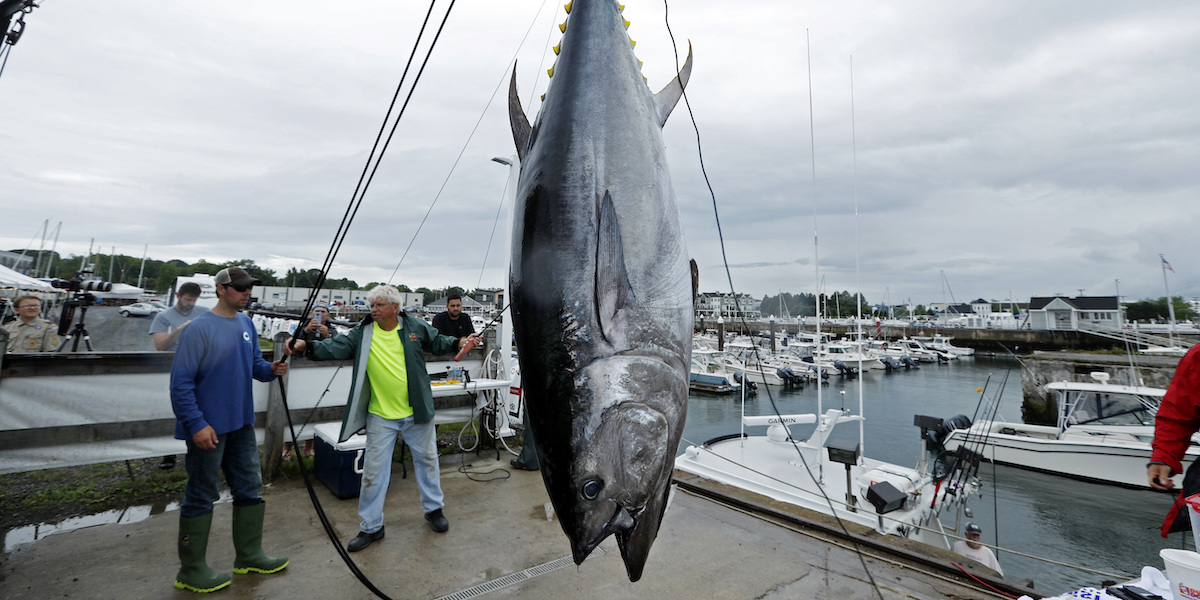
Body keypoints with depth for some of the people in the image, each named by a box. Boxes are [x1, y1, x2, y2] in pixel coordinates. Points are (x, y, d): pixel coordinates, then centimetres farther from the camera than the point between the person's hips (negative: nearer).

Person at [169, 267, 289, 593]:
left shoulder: (246, 324, 6)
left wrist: (271, 369, -8)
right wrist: (197, 424, -19)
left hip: (242, 424, 8)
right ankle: (191, 570, 22)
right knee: (201, 496, 5)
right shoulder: (199, 328, -15)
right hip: (208, 428, -7)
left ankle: (249, 556, 29)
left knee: (250, 489, 15)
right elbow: (180, 382, -17)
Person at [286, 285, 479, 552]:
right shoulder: (362, 333, -4)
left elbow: (437, 341, 11)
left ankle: (434, 509, 37)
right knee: (374, 470, 5)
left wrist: (457, 342, -5)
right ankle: (371, 527, 24)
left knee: (427, 460, 15)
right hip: (380, 416, 0)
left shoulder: (415, 327, -3)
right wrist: (307, 346, -29)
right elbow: (336, 347, -14)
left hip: (416, 411, 1)